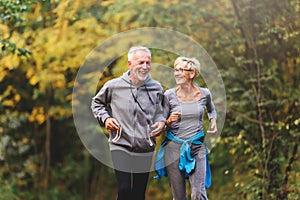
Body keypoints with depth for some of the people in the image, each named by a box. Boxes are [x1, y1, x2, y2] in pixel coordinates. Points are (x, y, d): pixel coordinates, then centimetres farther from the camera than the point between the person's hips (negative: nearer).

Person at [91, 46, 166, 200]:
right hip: (121, 145, -2)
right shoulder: (113, 86, -3)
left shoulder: (156, 88, 4)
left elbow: (160, 111, 21)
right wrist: (105, 118, -2)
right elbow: (96, 103, 14)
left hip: (145, 148, 2)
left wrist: (161, 122, 0)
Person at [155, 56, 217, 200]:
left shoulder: (204, 94, 3)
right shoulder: (169, 95, -3)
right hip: (174, 148, 0)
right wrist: (169, 121, -19)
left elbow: (211, 110, 26)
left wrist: (213, 122, 7)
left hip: (197, 147, 0)